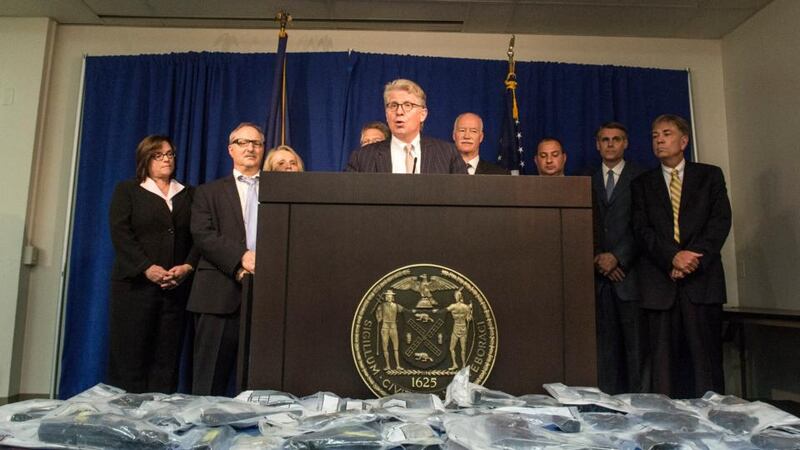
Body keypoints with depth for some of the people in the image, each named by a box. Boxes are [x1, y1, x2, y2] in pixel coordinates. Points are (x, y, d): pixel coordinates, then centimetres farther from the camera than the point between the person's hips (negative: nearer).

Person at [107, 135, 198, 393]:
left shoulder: (189, 194, 16)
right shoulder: (127, 190, 10)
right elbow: (120, 234, -3)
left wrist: (188, 267, -10)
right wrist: (147, 268, -15)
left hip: (177, 287, 2)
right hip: (135, 284, -2)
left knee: (167, 358, 0)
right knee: (129, 356, -3)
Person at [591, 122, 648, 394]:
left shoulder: (641, 178, 5)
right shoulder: (588, 181, 14)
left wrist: (618, 257, -11)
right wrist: (597, 258, -4)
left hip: (629, 273, -3)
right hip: (599, 274, 3)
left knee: (636, 344, -3)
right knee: (605, 345, 4)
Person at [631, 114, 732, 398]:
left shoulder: (710, 175, 14)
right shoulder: (642, 184, 15)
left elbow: (720, 221, 2)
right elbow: (642, 230, 3)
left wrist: (693, 258, -11)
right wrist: (673, 257, -13)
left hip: (702, 279, 0)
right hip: (660, 283, 1)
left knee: (706, 357, -1)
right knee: (664, 359, 0)